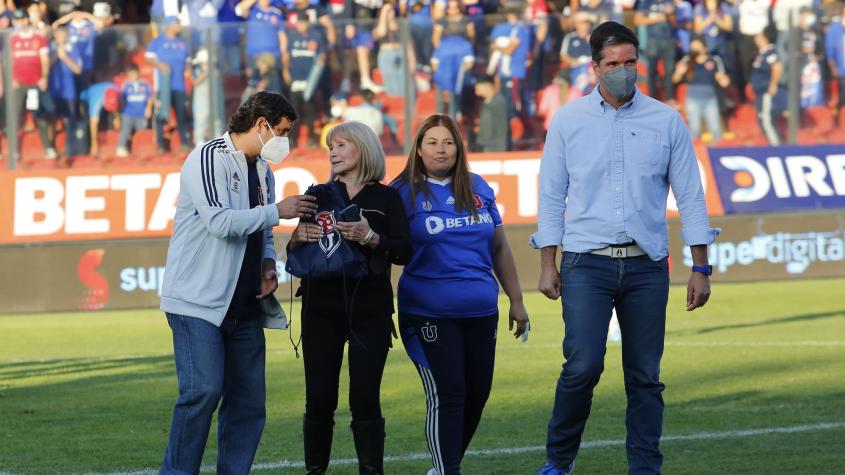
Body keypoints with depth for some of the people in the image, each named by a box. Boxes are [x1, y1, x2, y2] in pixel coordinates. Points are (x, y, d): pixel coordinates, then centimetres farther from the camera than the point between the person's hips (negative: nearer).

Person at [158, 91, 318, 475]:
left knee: (249, 400, 4)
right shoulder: (208, 159, -9)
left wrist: (268, 263, 4)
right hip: (199, 300, -8)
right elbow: (220, 222, -21)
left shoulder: (262, 170, 17)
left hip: (244, 306, 8)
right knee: (204, 390, -18)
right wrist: (276, 211, -13)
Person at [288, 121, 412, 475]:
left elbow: (404, 253, -3)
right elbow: (294, 251, 12)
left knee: (365, 399, -7)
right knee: (319, 399, -2)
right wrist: (298, 237, -10)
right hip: (322, 308, 2)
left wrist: (370, 238, -20)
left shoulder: (386, 198, 6)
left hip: (369, 309, -2)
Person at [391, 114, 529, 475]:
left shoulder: (478, 189, 10)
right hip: (430, 315, -5)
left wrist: (516, 301, 15)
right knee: (447, 395, -7)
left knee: (477, 394, 8)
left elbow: (499, 248, 16)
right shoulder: (405, 192, -2)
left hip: (481, 311, 5)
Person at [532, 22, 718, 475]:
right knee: (583, 366, -13)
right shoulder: (568, 121, 5)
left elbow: (690, 196, 6)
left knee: (645, 377, 2)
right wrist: (547, 264, 1)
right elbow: (551, 196, 7)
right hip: (586, 263, -1)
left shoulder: (666, 121, 5)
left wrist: (700, 268, 2)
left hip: (647, 267, 1)